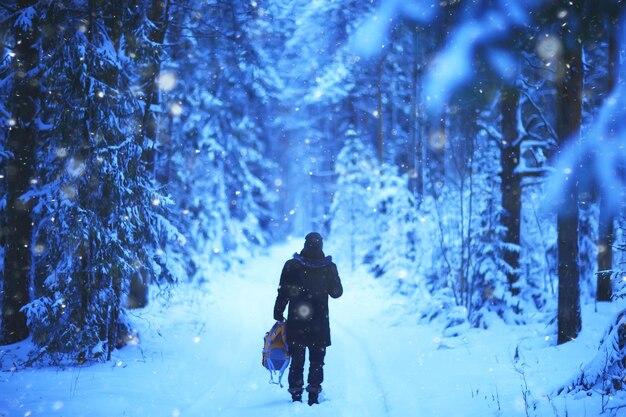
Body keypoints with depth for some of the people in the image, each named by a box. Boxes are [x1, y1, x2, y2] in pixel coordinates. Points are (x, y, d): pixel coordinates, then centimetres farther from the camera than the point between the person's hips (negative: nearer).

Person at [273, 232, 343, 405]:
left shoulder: (291, 265, -6)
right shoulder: (329, 267, -4)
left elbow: (282, 293, -4)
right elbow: (337, 292, 6)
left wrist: (278, 314, 5)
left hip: (295, 322, 0)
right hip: (319, 325, 0)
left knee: (297, 361, 9)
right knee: (317, 362, 10)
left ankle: (296, 396, 6)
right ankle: (313, 396, 7)